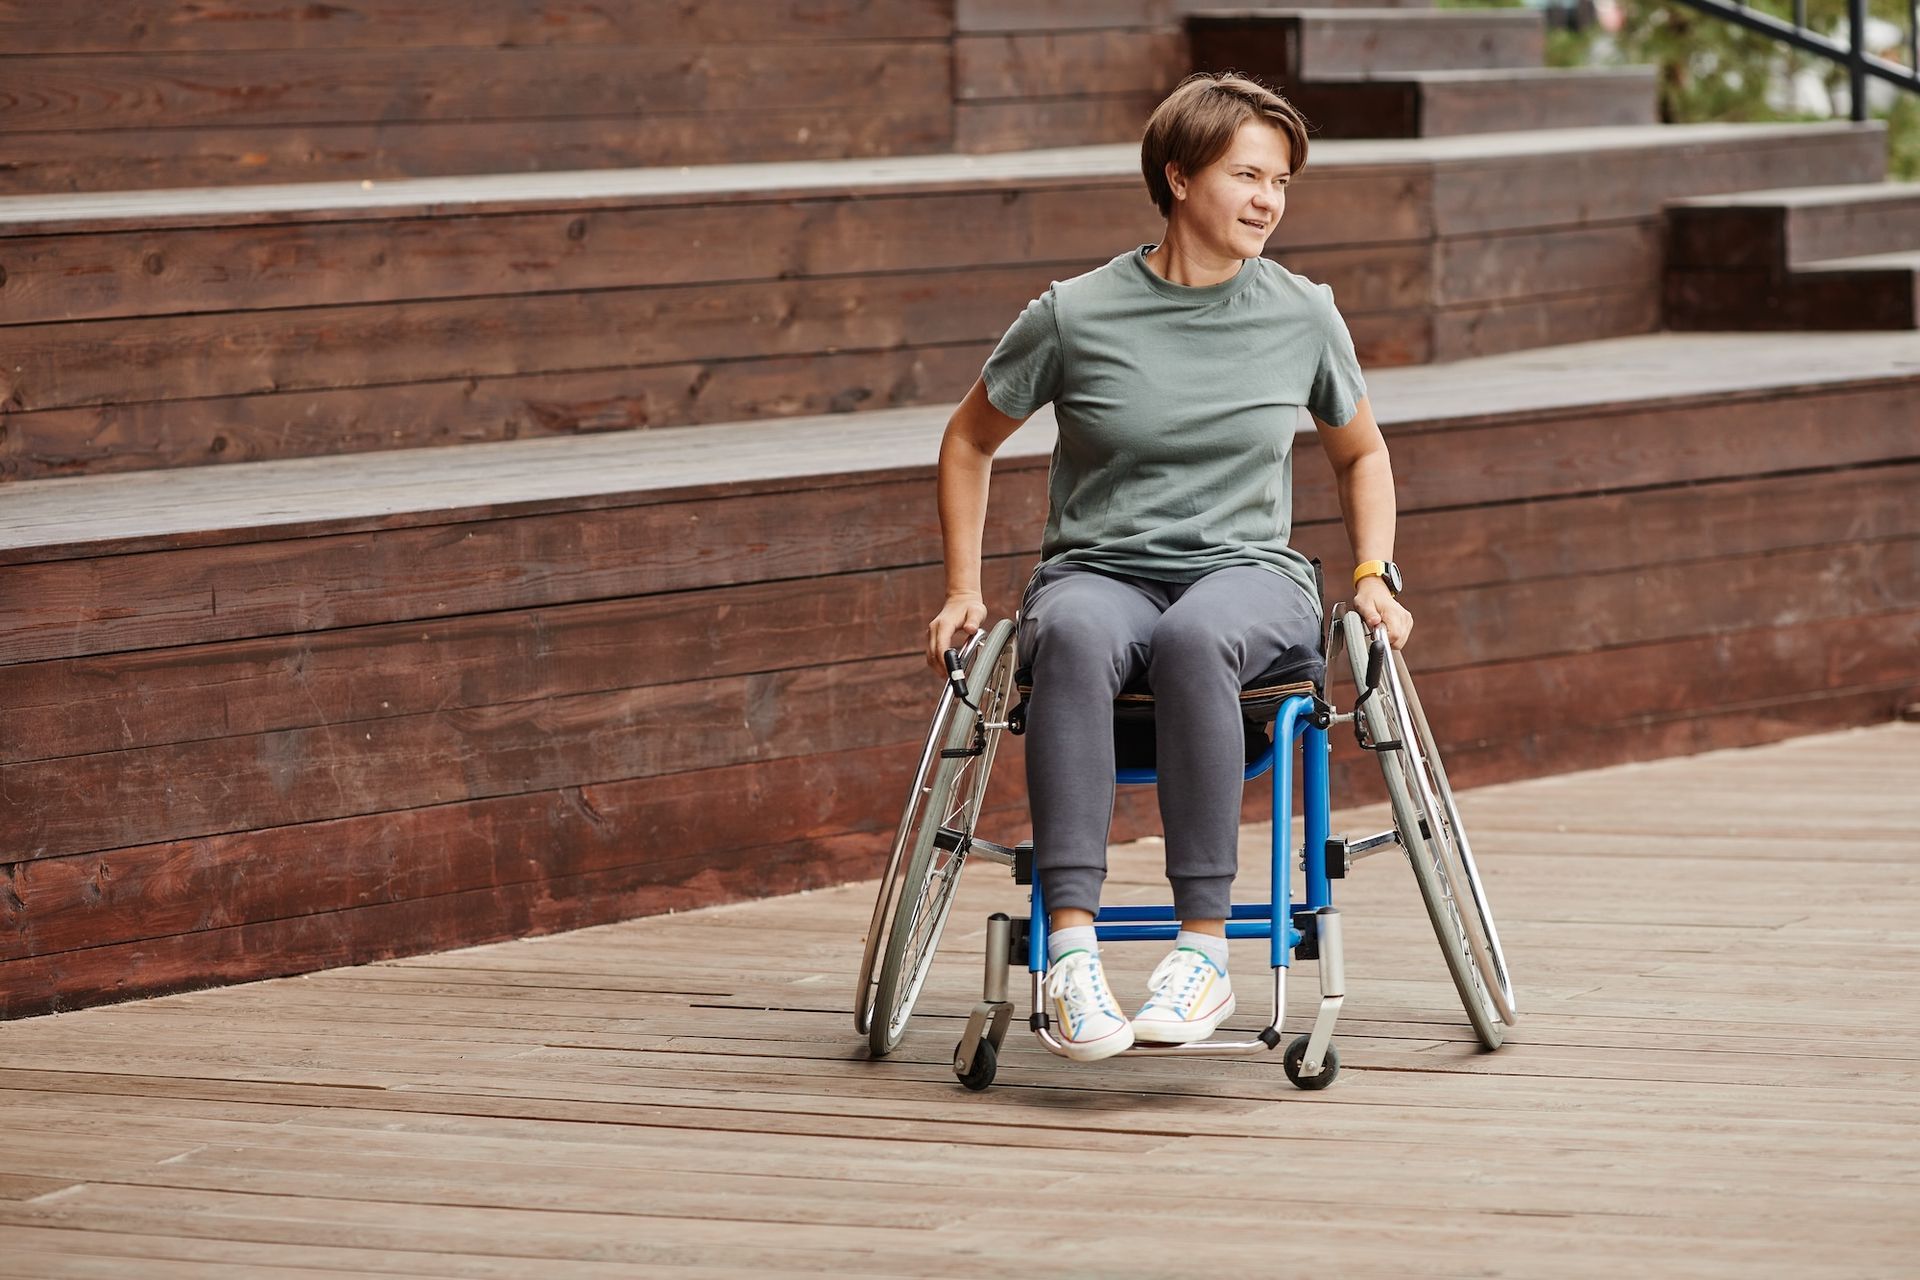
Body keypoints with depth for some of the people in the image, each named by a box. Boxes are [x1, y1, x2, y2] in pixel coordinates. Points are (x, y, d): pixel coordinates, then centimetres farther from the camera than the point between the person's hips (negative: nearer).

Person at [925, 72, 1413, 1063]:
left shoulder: (1304, 318, 7)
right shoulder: (1074, 316, 0)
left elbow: (1359, 454, 25)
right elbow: (970, 441, 16)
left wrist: (1376, 577, 11)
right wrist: (964, 590, 9)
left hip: (1249, 574, 1)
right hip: (1096, 570, -1)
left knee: (1196, 637, -39)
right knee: (1075, 637, -40)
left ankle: (1204, 950, -37)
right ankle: (1071, 948, -45)